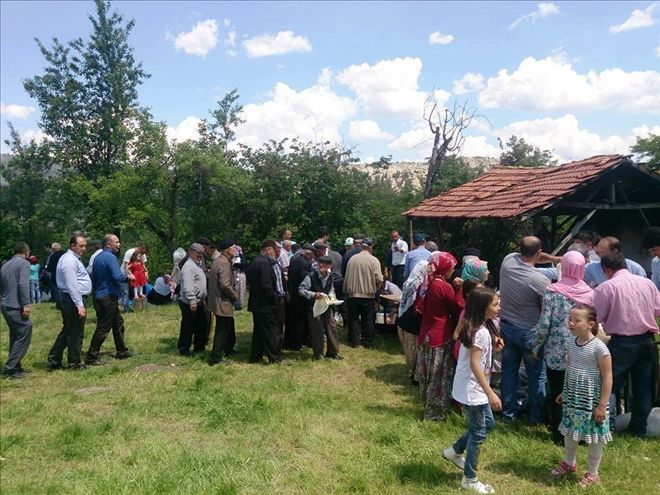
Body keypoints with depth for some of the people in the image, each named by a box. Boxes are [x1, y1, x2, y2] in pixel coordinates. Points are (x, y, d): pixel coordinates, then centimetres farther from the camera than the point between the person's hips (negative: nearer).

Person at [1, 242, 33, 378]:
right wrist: (26, 304, -19)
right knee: (23, 337, -4)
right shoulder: (24, 263, -8)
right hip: (17, 307, -9)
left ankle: (14, 366, 21)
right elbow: (23, 284, -19)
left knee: (15, 337, 17)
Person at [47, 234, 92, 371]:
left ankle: (53, 362, 23)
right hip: (74, 299, -11)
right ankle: (74, 363, 13)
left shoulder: (73, 258, 17)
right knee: (76, 334, 1)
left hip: (68, 300, 11)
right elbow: (72, 285, -22)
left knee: (67, 331, 17)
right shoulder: (70, 260, -16)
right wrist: (80, 305, -22)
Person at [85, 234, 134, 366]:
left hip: (99, 295, 10)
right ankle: (91, 357, 2)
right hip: (109, 297, -10)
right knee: (103, 327, -3)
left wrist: (96, 291, 27)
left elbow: (93, 276, 19)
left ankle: (121, 351, 25)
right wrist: (128, 277, -6)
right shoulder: (110, 257, -17)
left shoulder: (97, 257, 12)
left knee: (118, 322, 18)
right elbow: (118, 277, -25)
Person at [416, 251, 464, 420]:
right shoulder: (445, 287, -18)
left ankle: (428, 405, 32)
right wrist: (458, 289, -6)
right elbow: (459, 307, -9)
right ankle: (435, 411, 16)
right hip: (441, 336, -7)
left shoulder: (425, 284, 5)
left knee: (429, 373, 18)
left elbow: (418, 308, 11)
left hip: (426, 334, 7)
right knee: (440, 375, 6)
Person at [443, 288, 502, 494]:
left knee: (488, 423, 20)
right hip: (472, 389, -10)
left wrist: (493, 347, 1)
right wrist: (490, 393, -25)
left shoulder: (480, 327, 6)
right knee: (479, 432, 3)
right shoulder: (480, 332, -23)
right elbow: (475, 364, -26)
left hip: (475, 387, 10)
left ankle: (454, 451, 33)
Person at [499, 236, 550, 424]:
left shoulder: (508, 261, -13)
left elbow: (520, 256, 8)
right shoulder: (541, 281, -25)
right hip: (530, 332, -5)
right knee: (537, 376, 14)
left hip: (506, 327, 5)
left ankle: (508, 413, 27)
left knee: (509, 372, 16)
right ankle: (536, 416, 26)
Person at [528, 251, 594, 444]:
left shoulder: (552, 291, -12)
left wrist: (536, 345, 2)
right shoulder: (590, 293, -4)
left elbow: (544, 324, -11)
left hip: (557, 352, -2)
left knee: (557, 393, 11)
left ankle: (559, 434, 20)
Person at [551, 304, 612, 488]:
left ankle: (592, 474, 26)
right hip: (572, 397, 7)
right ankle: (569, 463, 41)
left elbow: (607, 378, -17)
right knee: (569, 431, 19)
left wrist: (602, 405, -17)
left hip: (591, 399, -6)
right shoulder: (570, 343, 0)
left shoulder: (599, 347, -20)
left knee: (594, 436, 8)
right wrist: (565, 392, 17)